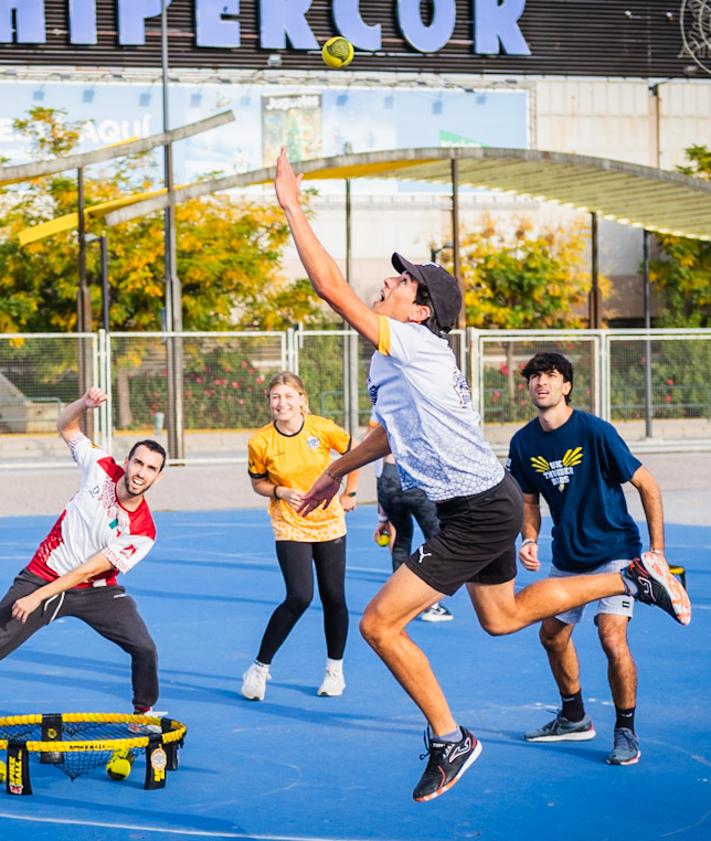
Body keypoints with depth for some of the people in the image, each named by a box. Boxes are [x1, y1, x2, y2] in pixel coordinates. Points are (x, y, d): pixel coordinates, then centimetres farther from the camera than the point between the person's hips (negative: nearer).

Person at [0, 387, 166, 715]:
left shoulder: (142, 531, -19)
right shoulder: (101, 467, -11)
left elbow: (90, 569, -19)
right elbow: (65, 427, 5)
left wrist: (38, 597, -21)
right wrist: (85, 403, -17)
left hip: (96, 590, -1)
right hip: (41, 575, 1)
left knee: (144, 648, -13)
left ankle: (144, 711, 13)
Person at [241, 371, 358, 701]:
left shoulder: (322, 428, -11)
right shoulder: (261, 441, -13)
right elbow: (258, 483, 2)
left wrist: (349, 494, 5)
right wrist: (281, 492, -17)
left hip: (329, 523, 2)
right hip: (290, 527, -2)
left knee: (334, 597, 3)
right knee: (299, 597, -17)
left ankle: (335, 670, 22)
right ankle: (260, 667, -3)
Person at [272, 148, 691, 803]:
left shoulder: (411, 343, -16)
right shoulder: (412, 358, 12)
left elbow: (329, 285, -22)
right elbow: (397, 430, 31)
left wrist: (293, 208, -16)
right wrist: (337, 471, 36)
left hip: (478, 513, -10)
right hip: (487, 504, 10)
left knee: (379, 623, -10)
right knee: (504, 617, 26)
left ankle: (449, 741, 1)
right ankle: (633, 579, 32)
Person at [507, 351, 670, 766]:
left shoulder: (595, 432, -19)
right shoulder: (524, 443, -3)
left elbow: (648, 485, -12)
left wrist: (657, 551, -15)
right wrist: (530, 540, -7)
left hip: (615, 551, -6)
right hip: (568, 556, 6)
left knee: (612, 637, -20)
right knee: (553, 634, 14)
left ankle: (626, 731, -3)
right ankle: (574, 718, 36)